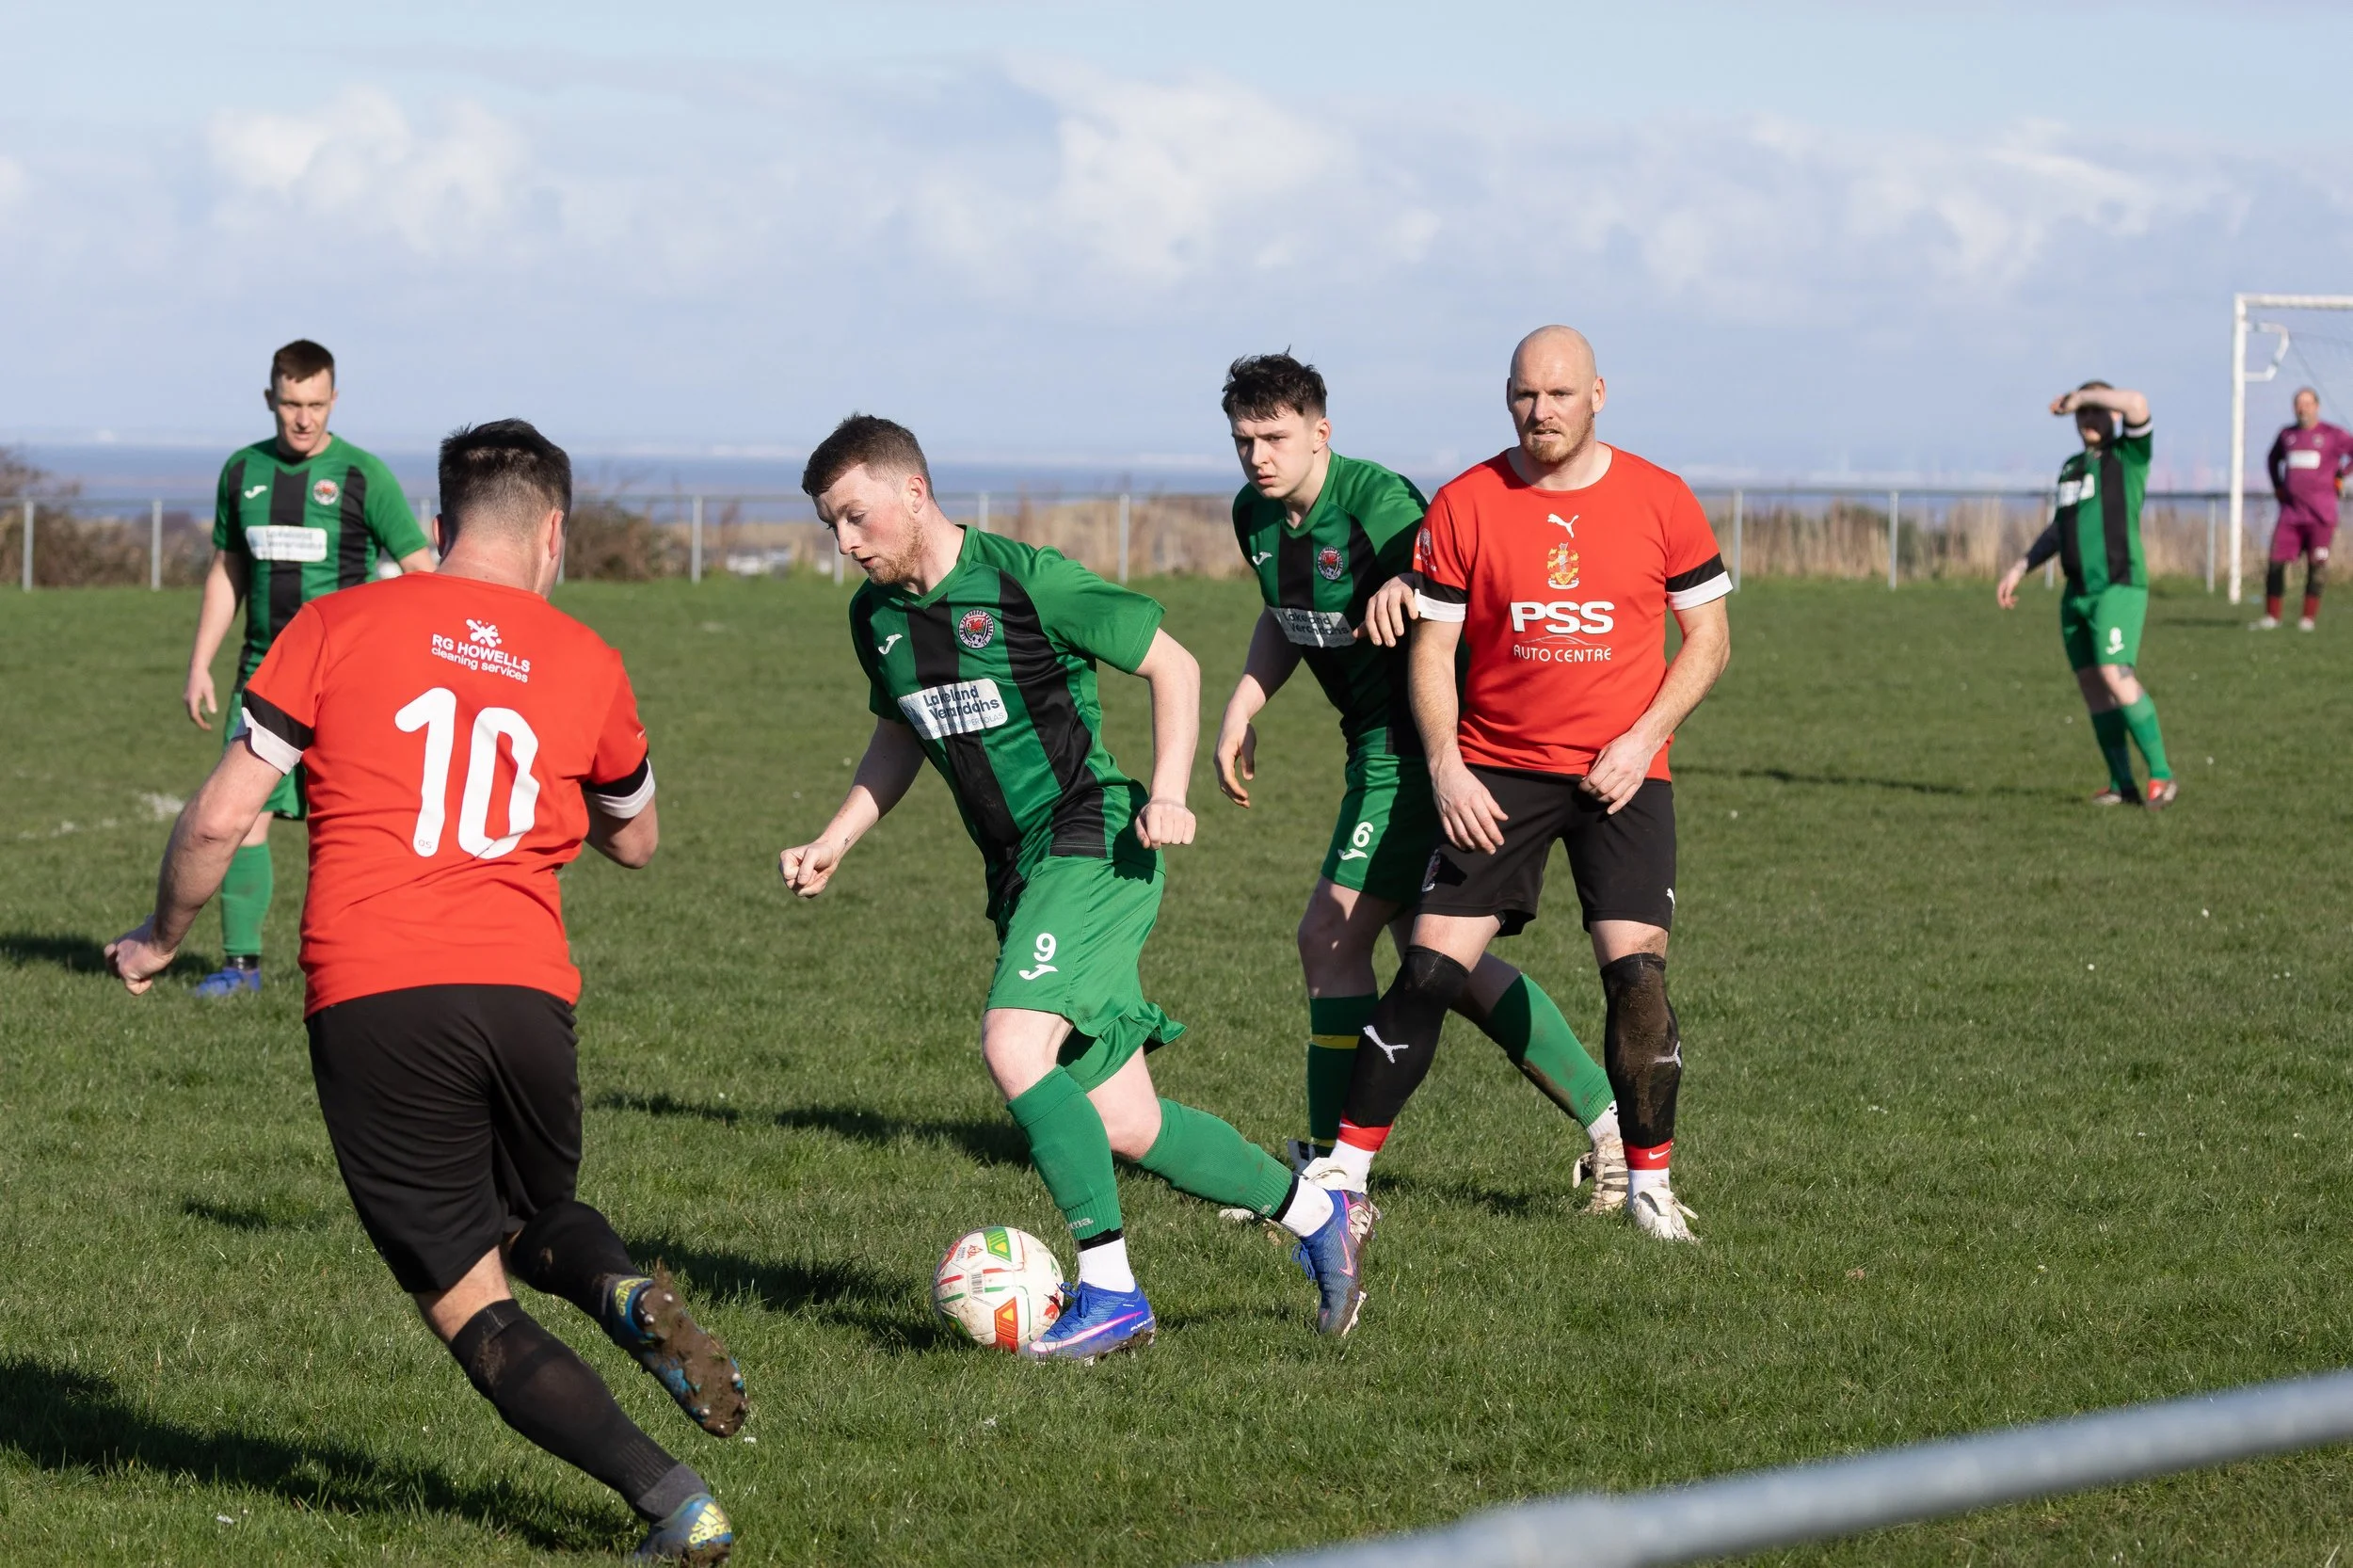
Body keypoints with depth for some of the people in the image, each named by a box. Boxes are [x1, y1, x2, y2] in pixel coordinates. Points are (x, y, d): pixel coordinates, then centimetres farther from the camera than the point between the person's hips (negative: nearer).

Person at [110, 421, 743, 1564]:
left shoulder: (335, 627, 6)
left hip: (369, 1001, -2)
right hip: (527, 996, 2)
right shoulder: (584, 664, 12)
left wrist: (159, 940, 20)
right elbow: (634, 842, 28)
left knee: (472, 1309, 5)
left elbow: (219, 820, 3)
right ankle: (625, 1293, -7)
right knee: (535, 1222, 29)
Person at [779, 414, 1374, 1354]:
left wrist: (1167, 794, -16)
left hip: (1093, 845, -7)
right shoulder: (876, 616, 8)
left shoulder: (1025, 580, -13)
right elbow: (898, 738, 25)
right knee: (1124, 1127, 4)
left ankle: (1110, 1293, -19)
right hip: (1018, 876, 7)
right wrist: (834, 842, 13)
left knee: (1013, 1048, -25)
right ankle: (1317, 1216, 22)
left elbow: (1173, 664, -6)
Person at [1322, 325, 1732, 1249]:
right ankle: (1346, 1172, 1)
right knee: (1430, 968, -6)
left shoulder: (1659, 501, -1)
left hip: (1621, 773, 0)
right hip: (1494, 773, 0)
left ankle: (1648, 1181, 5)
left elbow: (1709, 636, 5)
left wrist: (1642, 739, -8)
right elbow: (1431, 646, 3)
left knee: (1635, 970, -12)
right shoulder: (1465, 506, -2)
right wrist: (1445, 766, -9)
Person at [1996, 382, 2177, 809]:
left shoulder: (2129, 456, -1)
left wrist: (2081, 396, -10)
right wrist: (2019, 569, 23)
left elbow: (2137, 404, -21)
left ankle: (2161, 775, -16)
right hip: (2077, 593, 7)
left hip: (2119, 586, -7)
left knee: (2115, 675, -20)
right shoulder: (2071, 468, 19)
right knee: (2092, 686, 4)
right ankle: (2122, 785, 9)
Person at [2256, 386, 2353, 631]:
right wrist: (2277, 487, 19)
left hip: (2320, 512, -4)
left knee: (2316, 565, -3)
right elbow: (2273, 460, 31)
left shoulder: (2332, 435, 0)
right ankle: (2271, 617, 4)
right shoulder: (2287, 435, 14)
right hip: (2291, 509, 4)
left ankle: (2308, 617, 4)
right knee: (2276, 562, -3)